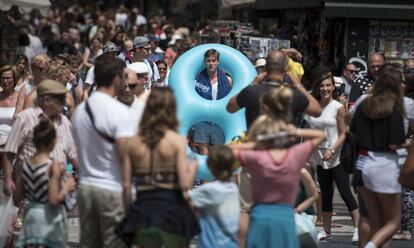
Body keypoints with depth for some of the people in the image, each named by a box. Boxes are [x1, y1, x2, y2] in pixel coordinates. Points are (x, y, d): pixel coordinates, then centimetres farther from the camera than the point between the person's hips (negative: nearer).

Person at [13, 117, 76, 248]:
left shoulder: (25, 165, 3)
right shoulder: (53, 167, -14)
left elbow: (16, 199, 8)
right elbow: (54, 200, -20)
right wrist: (66, 188, -4)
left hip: (31, 218, 5)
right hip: (49, 219, -5)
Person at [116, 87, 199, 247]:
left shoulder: (133, 143, 2)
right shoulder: (177, 141, -7)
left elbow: (126, 185, 2)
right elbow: (185, 184, -12)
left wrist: (129, 211, 13)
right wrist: (193, 168, 8)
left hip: (143, 212, 3)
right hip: (172, 209, -3)